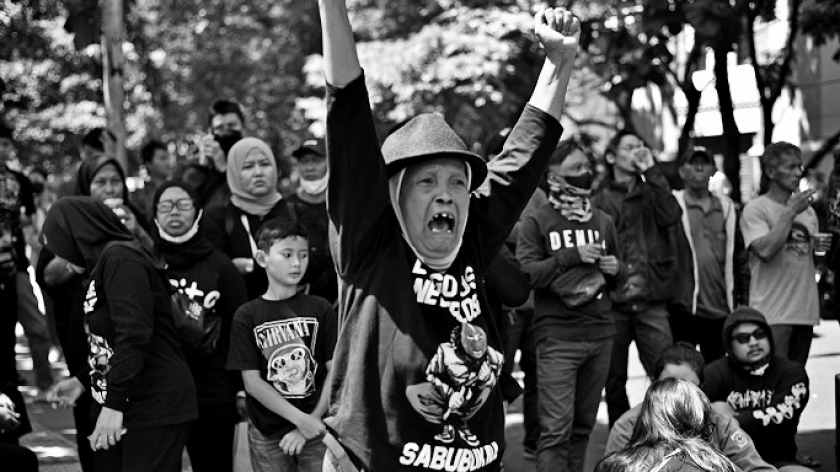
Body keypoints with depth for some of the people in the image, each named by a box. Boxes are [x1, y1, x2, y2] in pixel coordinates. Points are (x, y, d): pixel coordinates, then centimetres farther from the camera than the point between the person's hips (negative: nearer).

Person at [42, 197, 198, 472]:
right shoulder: (105, 263, 17)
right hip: (125, 405, 9)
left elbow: (134, 335, -22)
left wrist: (114, 403, -23)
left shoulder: (121, 258, -12)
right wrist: (82, 380, 22)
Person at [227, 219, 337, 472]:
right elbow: (252, 382, -5)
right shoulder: (247, 316, -1)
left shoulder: (320, 309, 2)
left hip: (316, 431, 0)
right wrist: (300, 419, -13)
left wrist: (313, 421, -10)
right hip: (268, 435, 0)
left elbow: (335, 371, 0)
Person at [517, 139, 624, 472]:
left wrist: (615, 269, 2)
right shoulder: (537, 222, 1)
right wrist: (571, 257, -15)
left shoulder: (603, 221, 16)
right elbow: (525, 275, -10)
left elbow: (618, 275, 25)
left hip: (599, 335, 5)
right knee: (556, 428, -11)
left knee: (583, 425, 8)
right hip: (557, 338, -5)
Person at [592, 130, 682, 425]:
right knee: (614, 381, 7)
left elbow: (671, 215, -8)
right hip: (612, 302, 0)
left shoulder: (651, 194, 12)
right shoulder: (599, 201, 7)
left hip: (651, 301, 0)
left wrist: (651, 172, -6)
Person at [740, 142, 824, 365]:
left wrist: (818, 247, 1)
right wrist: (790, 212, -16)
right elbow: (765, 250, -20)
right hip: (773, 313, -7)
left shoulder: (807, 210, 16)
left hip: (806, 311, 7)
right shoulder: (756, 209, -5)